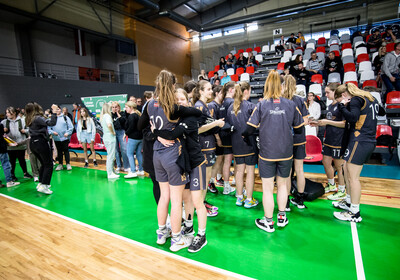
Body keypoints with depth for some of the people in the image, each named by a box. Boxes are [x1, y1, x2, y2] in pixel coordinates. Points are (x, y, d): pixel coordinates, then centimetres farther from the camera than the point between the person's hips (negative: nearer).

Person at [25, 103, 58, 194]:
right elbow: (51, 123, -28)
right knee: (49, 164, 0)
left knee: (43, 164, 22)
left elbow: (45, 120, 18)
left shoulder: (30, 119, 10)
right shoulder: (38, 118, -15)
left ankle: (41, 183, 27)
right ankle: (43, 186, -3)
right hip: (41, 143, -9)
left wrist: (52, 111, 19)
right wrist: (54, 112, -24)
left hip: (33, 143, 9)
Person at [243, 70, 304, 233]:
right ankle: (282, 217, 35)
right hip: (286, 153, 3)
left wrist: (243, 135, 11)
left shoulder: (261, 105, -8)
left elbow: (250, 129, -10)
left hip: (267, 153, -3)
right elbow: (299, 129, 5)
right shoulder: (290, 105, -2)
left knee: (268, 188, 8)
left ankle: (268, 222, 22)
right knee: (282, 184, 21)